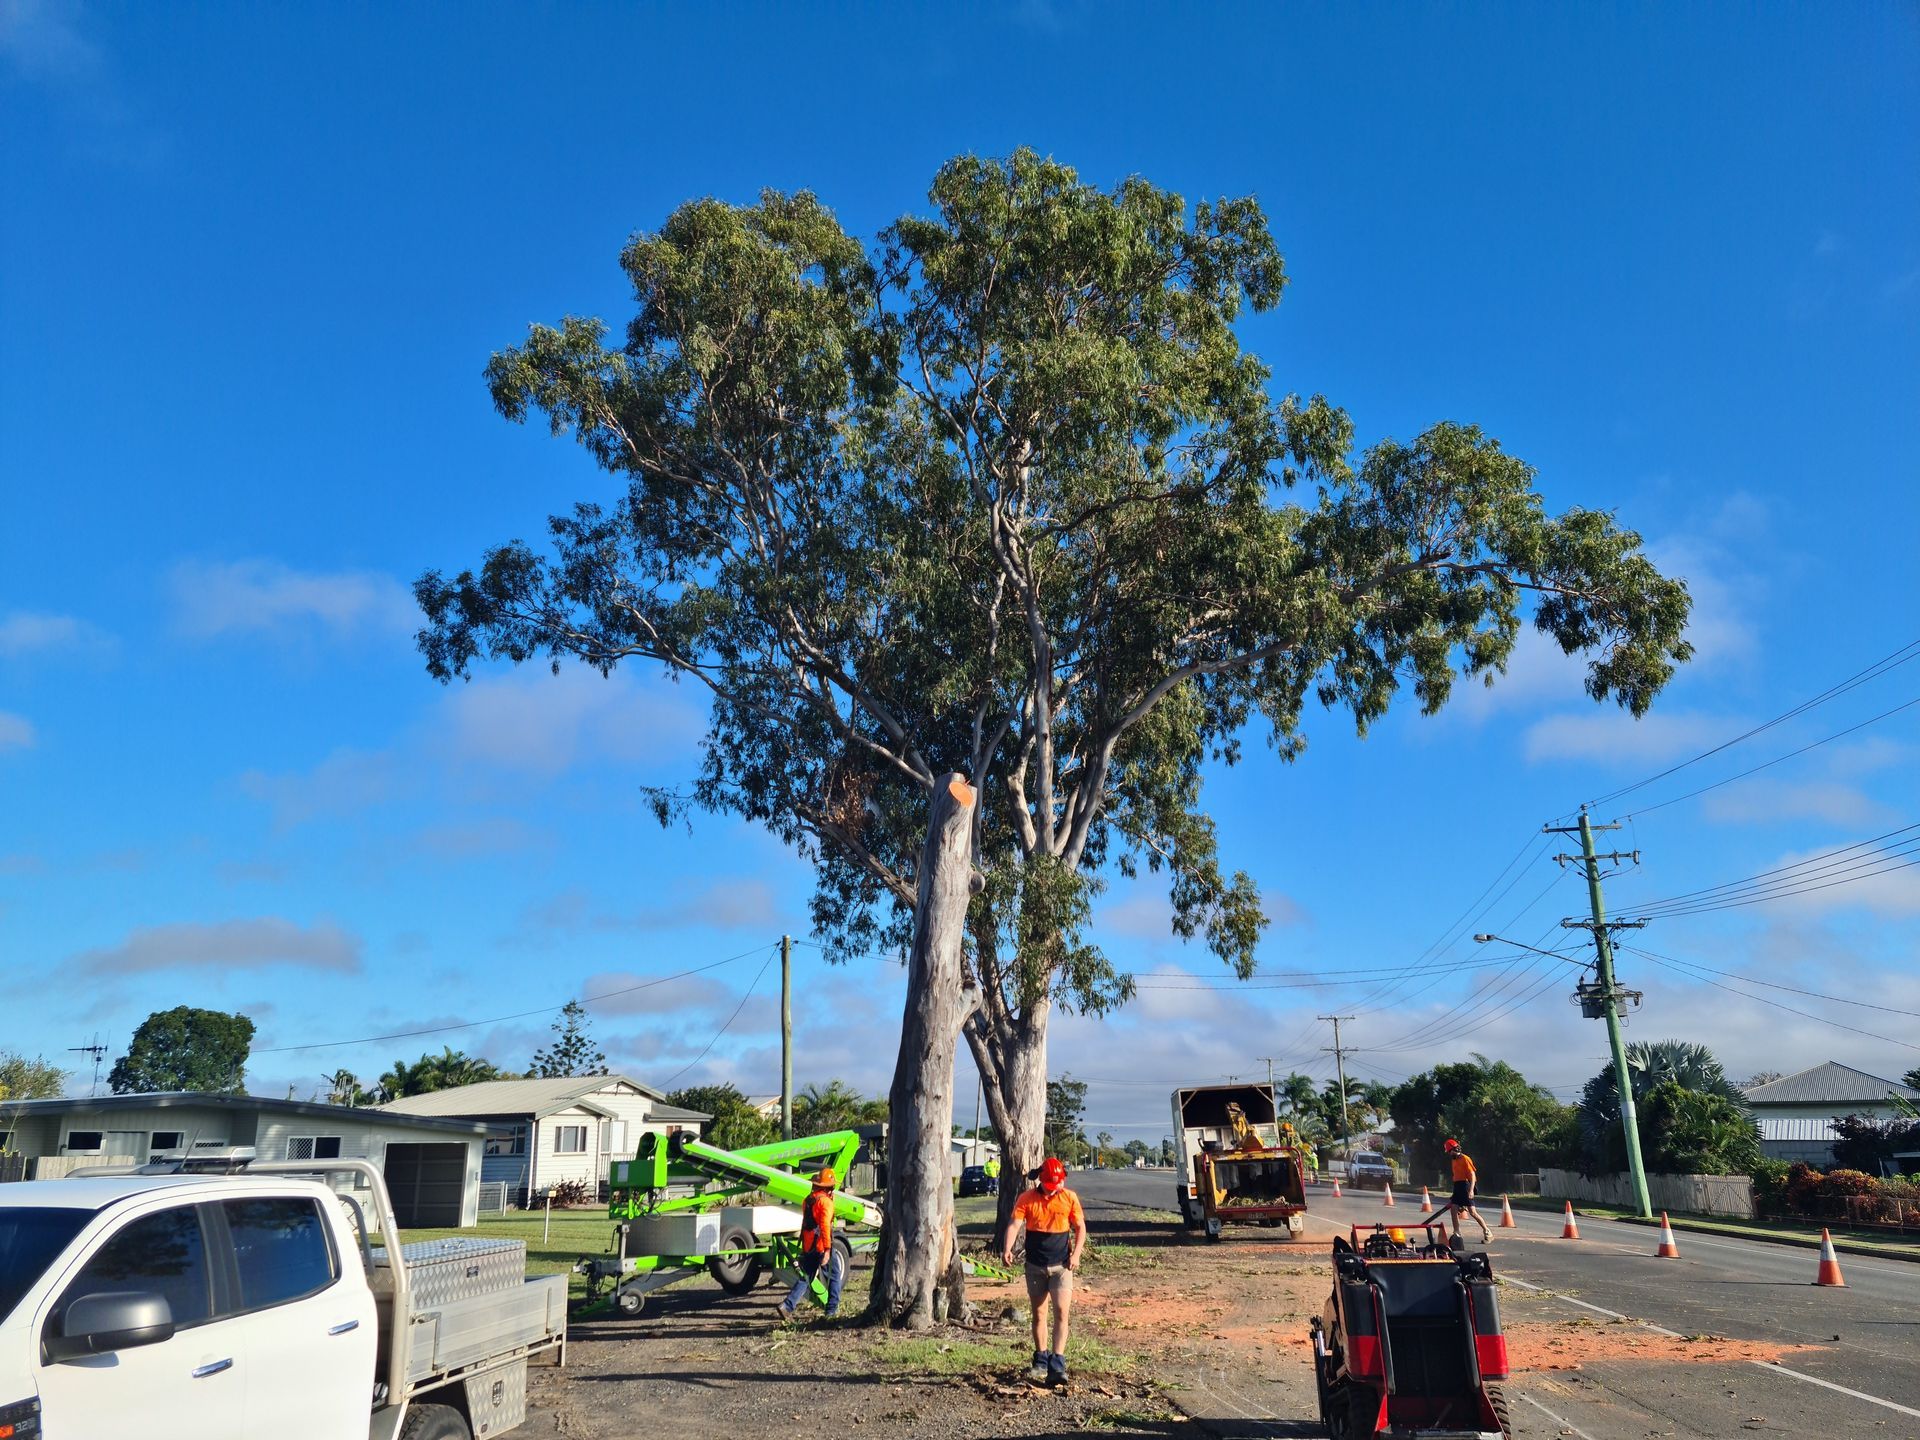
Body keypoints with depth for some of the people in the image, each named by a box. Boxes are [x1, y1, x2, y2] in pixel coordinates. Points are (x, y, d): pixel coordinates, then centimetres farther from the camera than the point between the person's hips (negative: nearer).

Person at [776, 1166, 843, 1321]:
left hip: (808, 1245, 7)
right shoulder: (825, 1201, -14)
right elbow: (825, 1226, -22)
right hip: (821, 1245, -7)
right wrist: (827, 1250, -24)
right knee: (835, 1275, 12)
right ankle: (832, 1309, 14)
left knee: (805, 1277, 10)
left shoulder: (808, 1199, 11)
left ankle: (788, 1305, -6)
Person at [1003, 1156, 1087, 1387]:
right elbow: (1015, 1224, -13)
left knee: (1061, 1312, -12)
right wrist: (1008, 1249, -30)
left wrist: (1076, 1254, -9)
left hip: (1061, 1265, -1)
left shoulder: (1070, 1198, -4)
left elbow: (1080, 1228, 4)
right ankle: (1041, 1362, 24)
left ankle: (1057, 1365, -11)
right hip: (1035, 1266, 1)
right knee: (1039, 1314, 10)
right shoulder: (1027, 1199, -5)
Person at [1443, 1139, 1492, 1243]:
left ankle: (1487, 1232, 4)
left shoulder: (1465, 1159, -11)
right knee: (1453, 1209, 0)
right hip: (1457, 1187, 9)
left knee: (1472, 1212, -8)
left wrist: (1471, 1190, -26)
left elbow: (1472, 1174, -17)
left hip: (1465, 1186, -9)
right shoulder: (1454, 1160, 16)